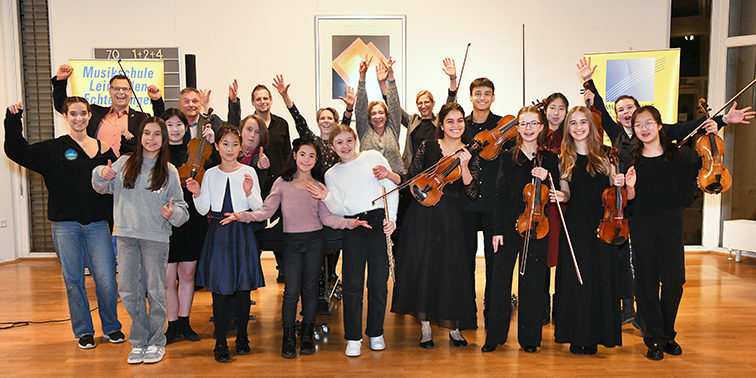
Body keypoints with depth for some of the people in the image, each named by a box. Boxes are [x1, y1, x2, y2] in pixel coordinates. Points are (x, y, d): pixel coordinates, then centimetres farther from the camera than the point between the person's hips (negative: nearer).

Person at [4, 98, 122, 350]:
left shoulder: (103, 149, 8)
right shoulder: (53, 149, 6)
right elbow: (17, 152, 0)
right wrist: (13, 121, -8)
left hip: (97, 224, 0)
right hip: (65, 225, 0)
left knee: (106, 279, -2)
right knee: (73, 279, 6)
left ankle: (111, 328, 18)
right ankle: (84, 331, 21)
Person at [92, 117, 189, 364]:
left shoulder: (169, 172, 3)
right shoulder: (124, 163, 6)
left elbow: (181, 207, 3)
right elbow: (102, 188, 18)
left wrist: (173, 213, -18)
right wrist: (101, 174, -3)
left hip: (156, 236, -2)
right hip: (125, 235, 2)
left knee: (155, 290, 4)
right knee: (129, 291, 8)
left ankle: (156, 342, 19)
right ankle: (139, 341, 23)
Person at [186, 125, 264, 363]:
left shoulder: (248, 172, 2)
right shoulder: (210, 174, 7)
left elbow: (259, 207, -1)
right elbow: (203, 209, 8)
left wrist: (249, 193, -19)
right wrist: (197, 194, -10)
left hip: (242, 231, -1)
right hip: (218, 233, 1)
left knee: (243, 287, 5)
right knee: (219, 288, 0)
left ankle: (242, 337, 21)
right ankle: (220, 343, 10)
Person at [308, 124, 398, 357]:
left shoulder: (373, 157, 7)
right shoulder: (331, 174, 13)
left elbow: (392, 188, 5)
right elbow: (339, 210, 8)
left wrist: (391, 218, -4)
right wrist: (327, 198, -12)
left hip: (379, 220, -1)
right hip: (352, 227, 1)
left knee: (378, 281, 3)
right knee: (352, 283, 0)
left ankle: (376, 333, 19)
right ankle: (353, 338, 12)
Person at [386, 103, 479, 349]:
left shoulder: (470, 154, 5)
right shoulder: (427, 147, 4)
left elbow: (472, 193, -4)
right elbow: (410, 180, 6)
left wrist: (464, 166, -15)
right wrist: (388, 175, -9)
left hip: (450, 218, 0)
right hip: (422, 214, 0)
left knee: (451, 270, 0)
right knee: (422, 266, 2)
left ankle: (453, 327, 20)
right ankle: (425, 326, 18)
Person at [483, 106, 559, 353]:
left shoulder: (550, 159, 7)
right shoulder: (508, 157, 4)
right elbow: (500, 195, 1)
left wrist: (546, 178, -12)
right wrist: (497, 229, -5)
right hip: (509, 226, 0)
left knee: (533, 281, 5)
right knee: (500, 279, 0)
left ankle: (529, 337, 19)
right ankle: (495, 335, 13)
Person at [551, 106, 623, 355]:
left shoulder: (604, 155, 6)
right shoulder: (564, 159, 6)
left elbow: (611, 190, 10)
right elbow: (566, 193, 8)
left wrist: (618, 184, -11)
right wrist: (561, 196, -13)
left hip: (602, 225, 0)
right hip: (574, 226, 0)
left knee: (600, 279, 2)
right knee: (574, 279, 2)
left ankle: (595, 336, 15)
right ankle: (576, 336, 14)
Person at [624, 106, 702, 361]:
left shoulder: (680, 155, 1)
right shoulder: (633, 160, 1)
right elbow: (631, 199, 1)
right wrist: (630, 187, -19)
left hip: (671, 225, 0)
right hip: (642, 227, 0)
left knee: (674, 280, 0)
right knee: (647, 281, 2)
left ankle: (668, 334, 23)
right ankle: (654, 338, 16)